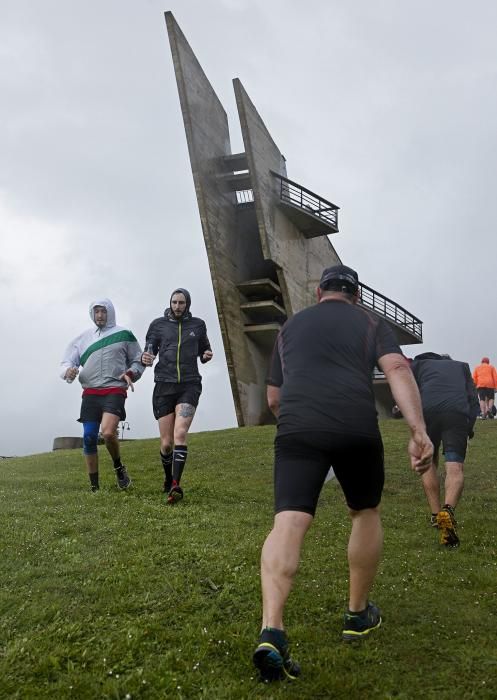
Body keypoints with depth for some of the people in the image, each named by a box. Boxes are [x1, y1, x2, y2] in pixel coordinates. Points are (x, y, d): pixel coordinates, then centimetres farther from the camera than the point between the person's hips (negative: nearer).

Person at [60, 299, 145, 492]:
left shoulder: (124, 335, 10)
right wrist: (69, 370, -12)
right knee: (89, 438, -3)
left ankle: (119, 468, 2)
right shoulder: (83, 338, 16)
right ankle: (94, 487, 9)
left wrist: (131, 373, -7)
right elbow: (67, 362, 12)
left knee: (108, 432, -25)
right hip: (90, 393, 3)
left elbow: (138, 361, 15)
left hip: (115, 391, -3)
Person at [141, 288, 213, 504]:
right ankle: (168, 480, 28)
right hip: (164, 386, 1)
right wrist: (145, 358, -18)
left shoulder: (197, 325, 9)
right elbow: (149, 351, 6)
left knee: (180, 434, -21)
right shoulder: (158, 325, 6)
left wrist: (207, 355, -4)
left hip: (189, 385, -1)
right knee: (167, 443, 2)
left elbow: (203, 351, 19)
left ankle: (176, 486, -26)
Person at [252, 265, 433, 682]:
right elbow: (397, 369, -2)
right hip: (356, 428, 0)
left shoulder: (291, 326, 26)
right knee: (366, 512, 21)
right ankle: (358, 615, 31)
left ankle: (272, 630, -26)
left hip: (297, 427, 1)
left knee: (289, 523, -8)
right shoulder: (370, 323, 18)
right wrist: (418, 431, -11)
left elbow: (273, 398, 28)